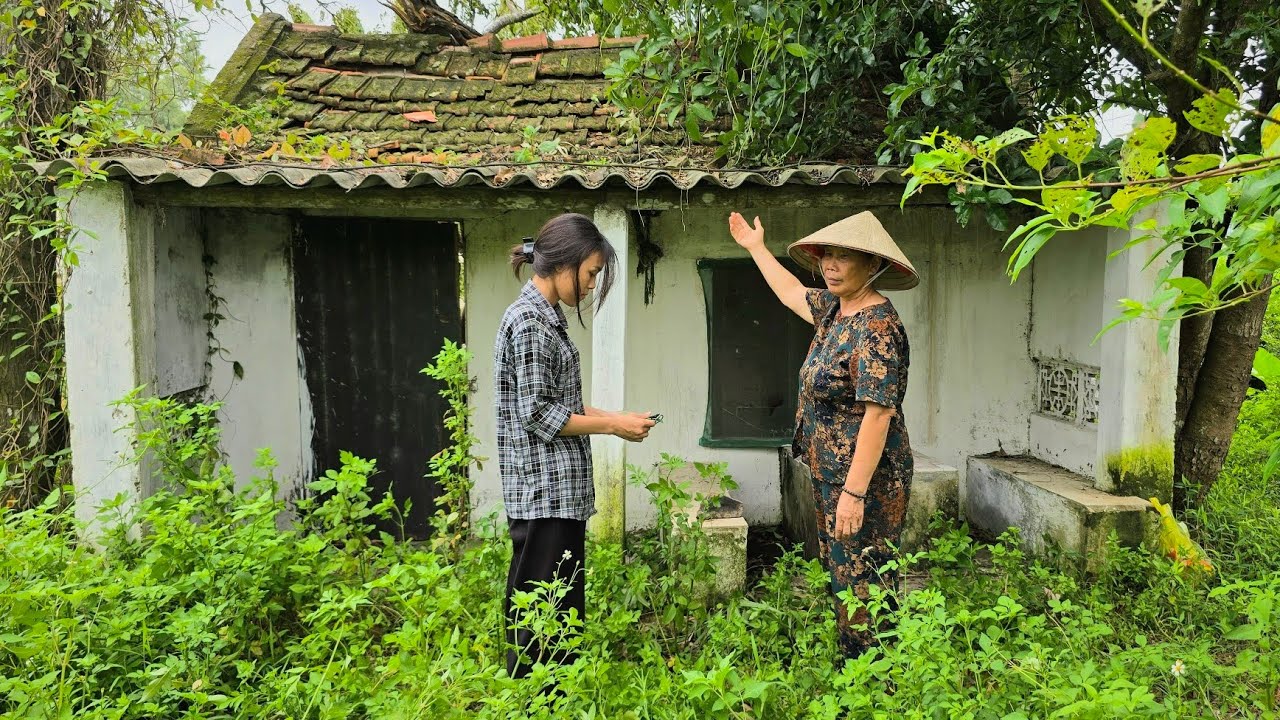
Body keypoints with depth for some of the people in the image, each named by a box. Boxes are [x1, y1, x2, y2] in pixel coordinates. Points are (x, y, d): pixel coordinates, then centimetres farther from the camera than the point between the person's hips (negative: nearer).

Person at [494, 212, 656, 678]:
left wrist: (609, 417, 8)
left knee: (563, 608, 17)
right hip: (544, 491, -10)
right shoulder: (530, 321, -16)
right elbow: (537, 414, -19)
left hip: (558, 490, 10)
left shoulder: (545, 316, 14)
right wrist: (613, 426, -11)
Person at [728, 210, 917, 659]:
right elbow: (792, 294, 29)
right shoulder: (834, 307, 7)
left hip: (864, 479, -10)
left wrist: (854, 492, -27)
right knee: (839, 572, 18)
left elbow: (878, 414, -26)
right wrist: (755, 248, 36)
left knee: (862, 581, -1)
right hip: (830, 471, 10)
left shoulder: (876, 327, -22)